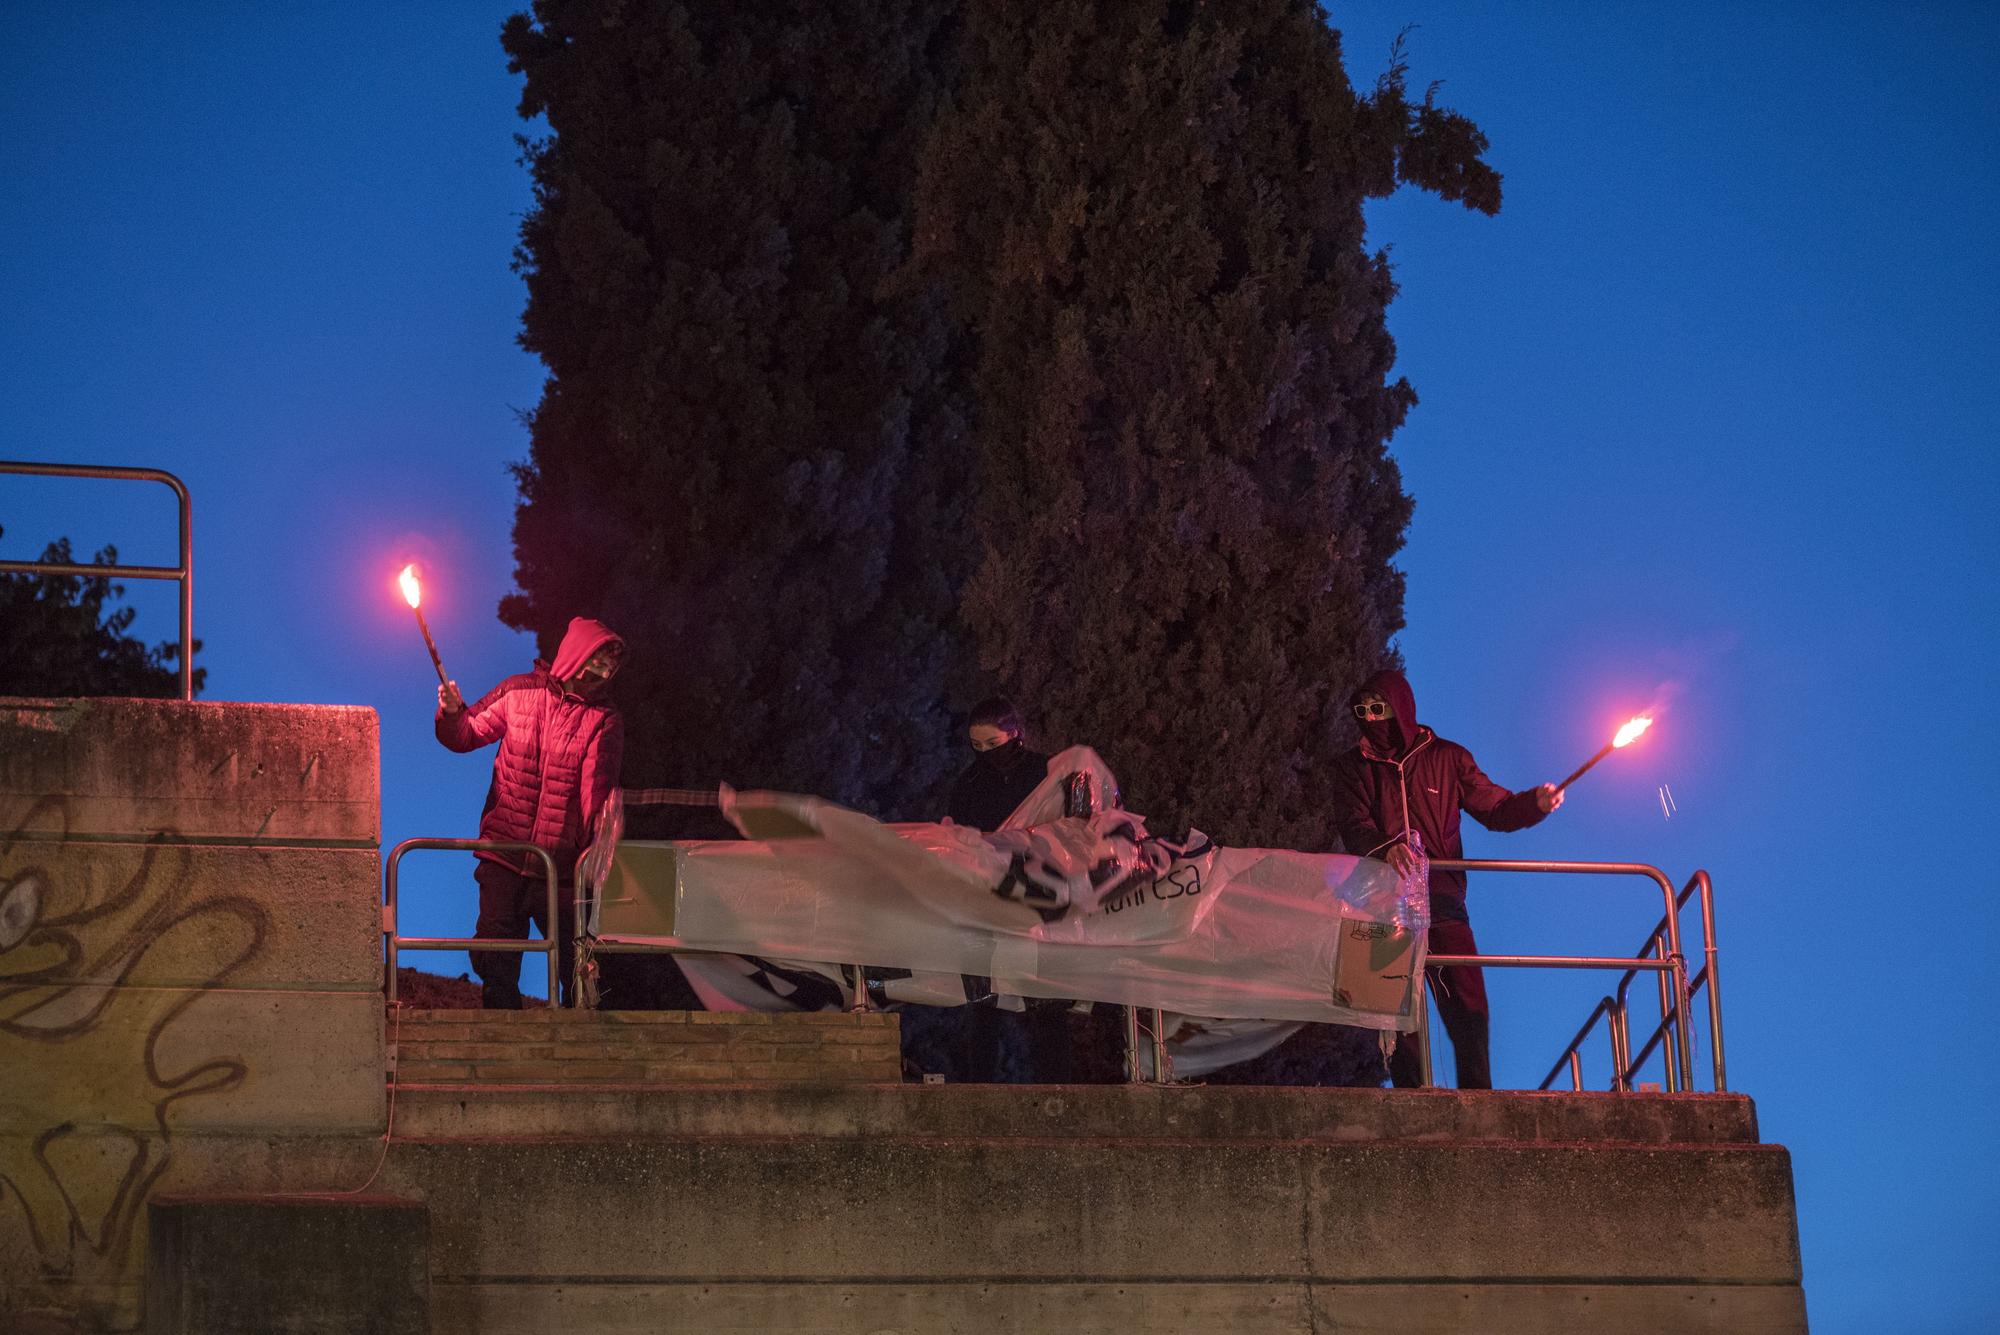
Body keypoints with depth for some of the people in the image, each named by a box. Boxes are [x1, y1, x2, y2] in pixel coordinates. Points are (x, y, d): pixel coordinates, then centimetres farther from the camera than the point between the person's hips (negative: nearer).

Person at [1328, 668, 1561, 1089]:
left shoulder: (1446, 758, 13)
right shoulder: (1353, 768, 12)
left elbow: (1494, 809, 13)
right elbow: (1352, 825, -5)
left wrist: (1534, 803, -7)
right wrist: (1386, 847, -27)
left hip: (1442, 901, 0)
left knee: (1467, 1005, -11)